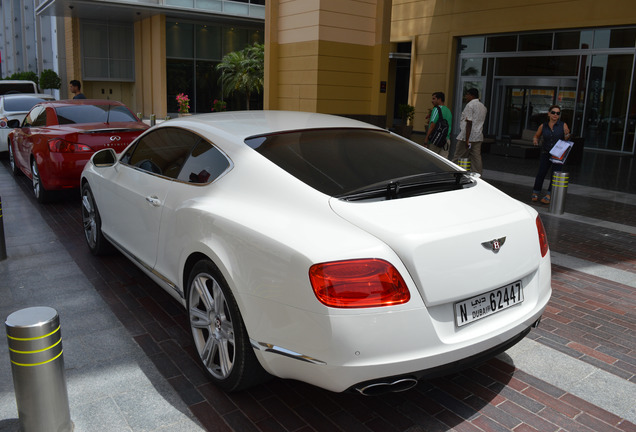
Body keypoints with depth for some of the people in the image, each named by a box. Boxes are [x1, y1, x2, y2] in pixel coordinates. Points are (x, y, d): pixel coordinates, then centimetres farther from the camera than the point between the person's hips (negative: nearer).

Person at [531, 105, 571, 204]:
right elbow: (536, 136, 17)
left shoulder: (563, 125, -1)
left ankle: (548, 195, 0)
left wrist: (567, 135, -22)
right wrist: (535, 140, -5)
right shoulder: (543, 126, 4)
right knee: (541, 173, -11)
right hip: (546, 154, 1)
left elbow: (567, 139, 0)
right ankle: (535, 193, 4)